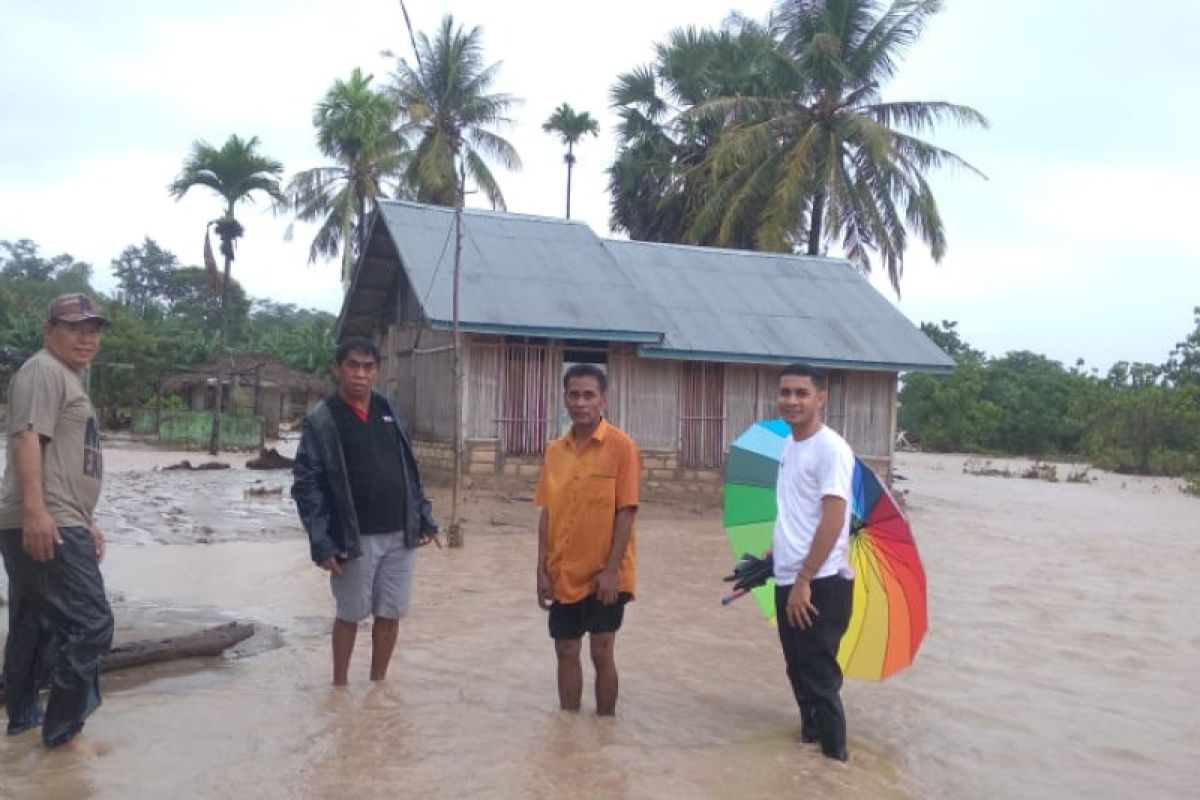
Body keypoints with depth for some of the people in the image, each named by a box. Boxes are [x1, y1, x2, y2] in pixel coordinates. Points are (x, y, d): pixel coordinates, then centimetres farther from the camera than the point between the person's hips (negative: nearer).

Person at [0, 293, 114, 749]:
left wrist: (86, 522, 30)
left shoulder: (68, 378, 24)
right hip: (45, 526, -11)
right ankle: (63, 729, -2)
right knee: (89, 624, -11)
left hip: (54, 524, 11)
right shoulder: (43, 370, -7)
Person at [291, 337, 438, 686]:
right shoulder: (322, 420, -8)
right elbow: (306, 484, -11)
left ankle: (378, 684, 28)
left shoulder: (389, 412, 8)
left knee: (390, 614, 11)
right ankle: (340, 686, 26)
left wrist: (424, 518, 10)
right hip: (355, 539, -4)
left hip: (399, 535, 5)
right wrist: (322, 542, -17)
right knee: (350, 615, 9)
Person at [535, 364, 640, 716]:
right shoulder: (555, 450, 5)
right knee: (566, 652, 13)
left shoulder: (621, 446, -10)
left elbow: (626, 512, -11)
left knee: (602, 653, 3)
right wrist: (542, 570, 3)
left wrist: (611, 570, -15)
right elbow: (547, 513, 7)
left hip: (603, 575, -5)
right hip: (563, 575, 5)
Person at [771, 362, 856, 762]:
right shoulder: (789, 446, 11)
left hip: (820, 584, -8)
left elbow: (833, 520, -20)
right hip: (787, 581, 8)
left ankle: (833, 757, 10)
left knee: (819, 678, -2)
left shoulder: (830, 448, -14)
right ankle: (810, 739, 32)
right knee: (800, 673, 17)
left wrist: (804, 580, -20)